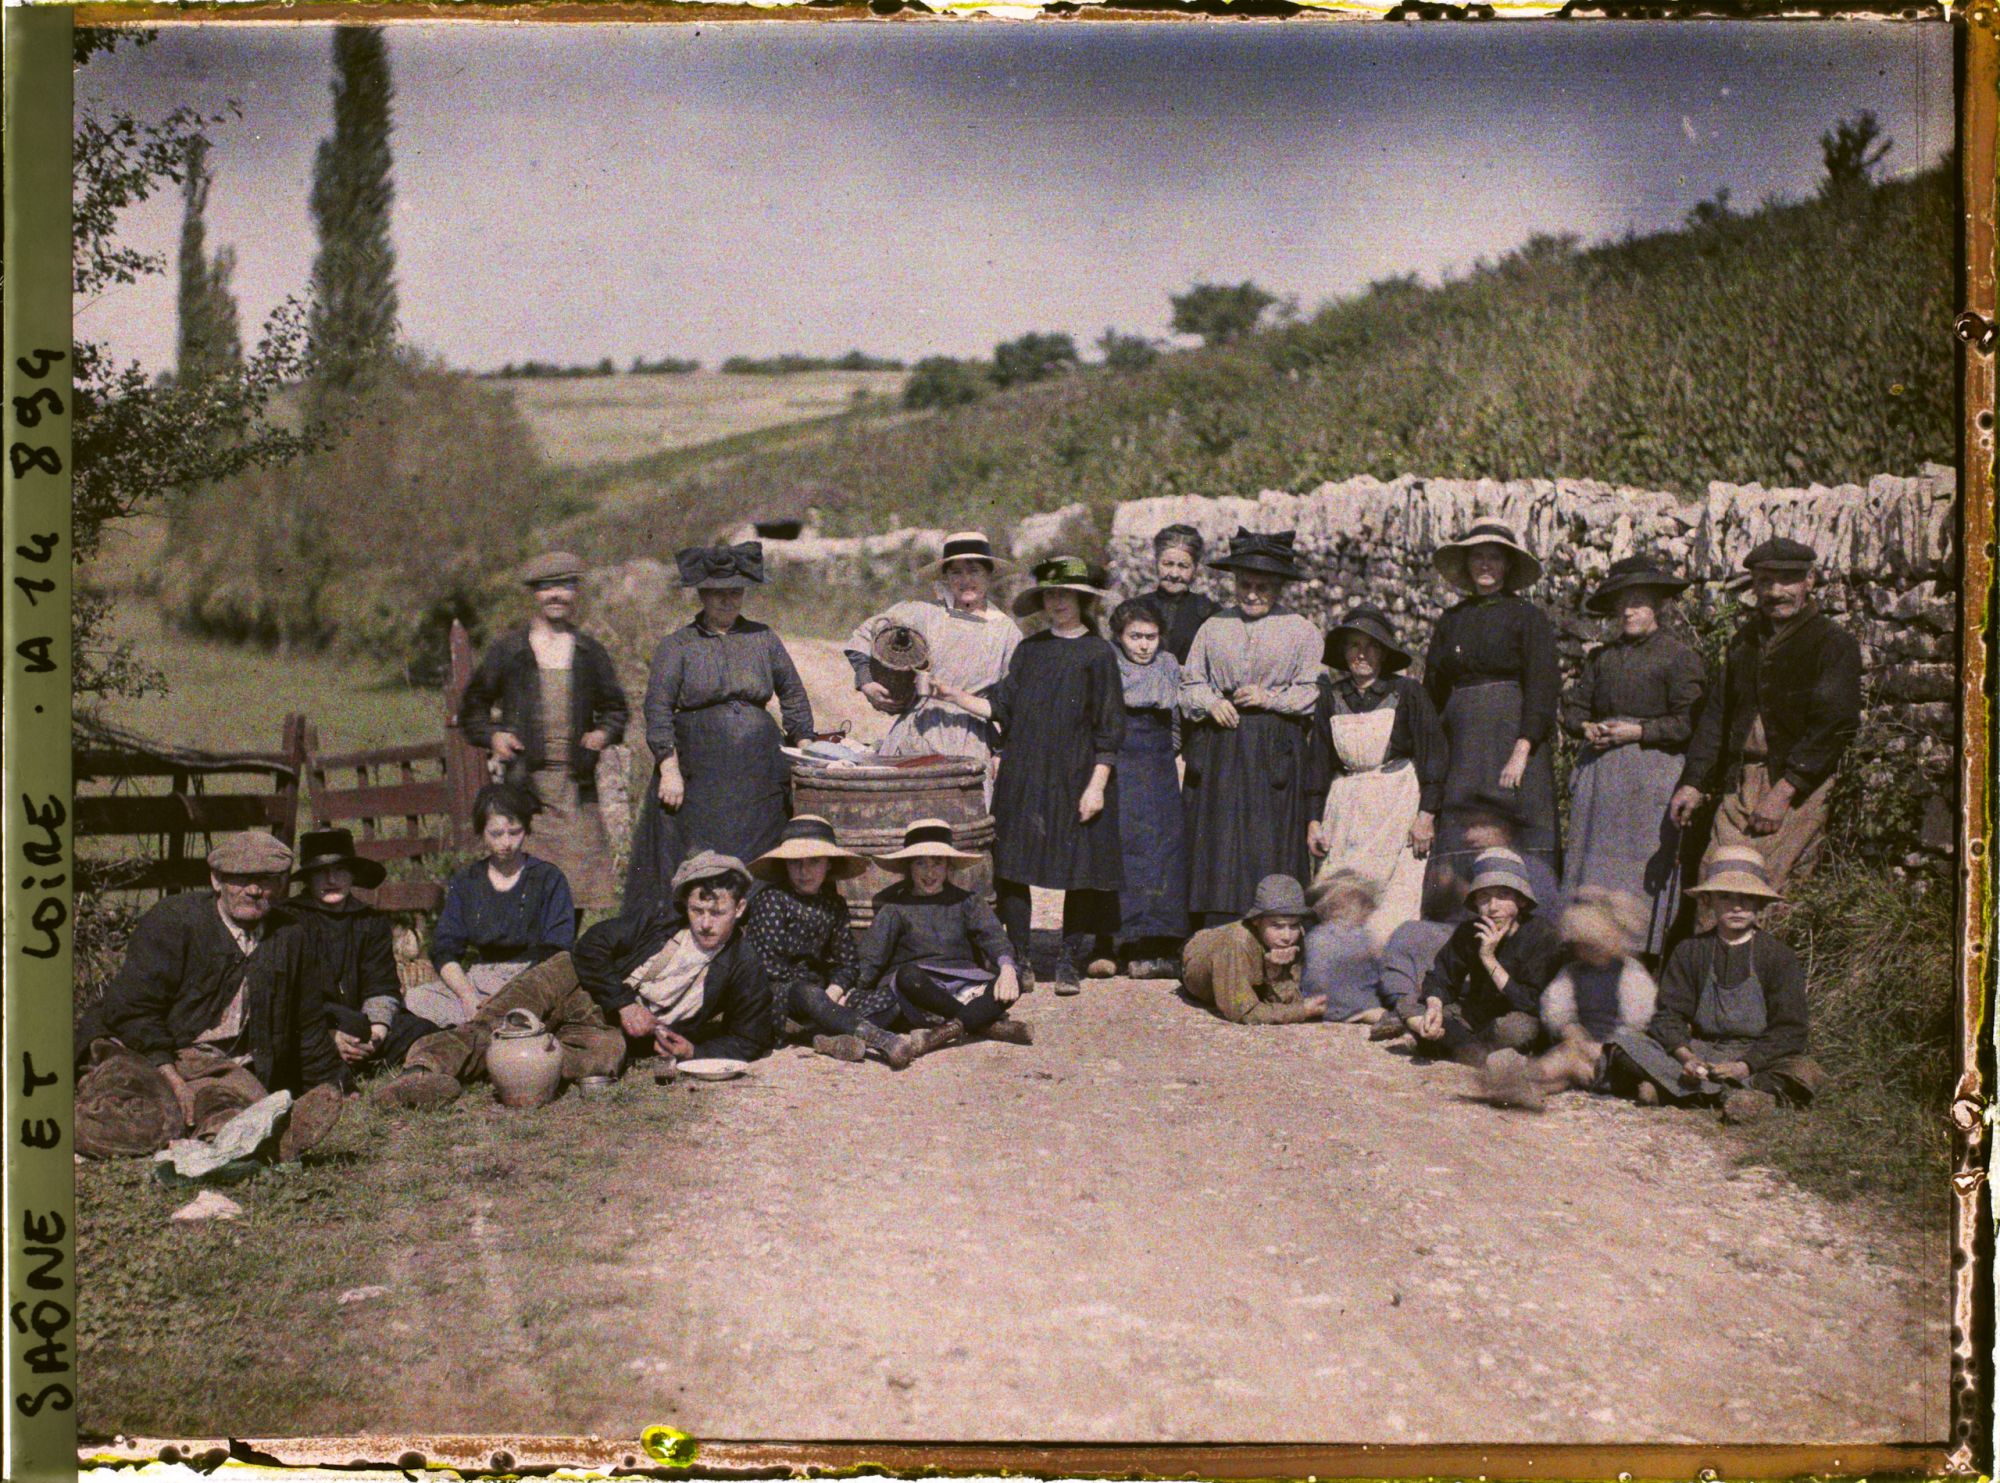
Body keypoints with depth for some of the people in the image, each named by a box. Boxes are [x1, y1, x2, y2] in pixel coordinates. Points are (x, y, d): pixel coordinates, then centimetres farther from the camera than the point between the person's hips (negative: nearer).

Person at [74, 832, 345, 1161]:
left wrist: (327, 1083, 33)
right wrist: (172, 1078, -18)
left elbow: (306, 1021, 28)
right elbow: (133, 1008, -9)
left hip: (221, 1065, 3)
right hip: (144, 1053, -3)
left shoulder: (288, 937, 14)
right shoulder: (172, 920, -2)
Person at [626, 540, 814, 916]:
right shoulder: (676, 645, 4)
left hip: (759, 775, 2)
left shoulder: (763, 639, 12)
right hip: (698, 778, -2)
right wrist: (669, 769, -12)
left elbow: (794, 696, 17)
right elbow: (657, 709, -3)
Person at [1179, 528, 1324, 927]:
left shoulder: (1301, 630, 7)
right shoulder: (1213, 628, 14)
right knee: (1218, 846, -2)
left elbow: (1310, 690, 2)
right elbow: (1190, 683, 13)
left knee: (1270, 846, -5)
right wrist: (1210, 703, -7)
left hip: (1275, 751, -2)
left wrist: (1269, 697, -12)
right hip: (1219, 748, 2)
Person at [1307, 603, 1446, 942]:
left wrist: (1427, 813, -8)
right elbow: (1320, 762, 14)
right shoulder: (1331, 697, 9)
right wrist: (1314, 819, 8)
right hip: (1346, 809, 3)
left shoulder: (1406, 692, -1)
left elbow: (1433, 754, -1)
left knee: (1396, 899, -8)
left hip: (1398, 803, -3)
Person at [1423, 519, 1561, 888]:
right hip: (1460, 744, 4)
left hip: (1511, 737, -4)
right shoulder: (1451, 621, 16)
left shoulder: (1529, 617, 4)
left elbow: (1542, 688, -5)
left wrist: (1522, 750, -16)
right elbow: (1433, 691, 15)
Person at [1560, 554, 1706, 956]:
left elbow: (1689, 723, -6)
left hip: (1652, 775, -5)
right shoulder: (1600, 657, 16)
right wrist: (1587, 728, -3)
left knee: (1645, 868, -7)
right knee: (1591, 860, 1)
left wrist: (1638, 732, -13)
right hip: (1599, 771, 5)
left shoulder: (1678, 656, 0)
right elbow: (1573, 705, 19)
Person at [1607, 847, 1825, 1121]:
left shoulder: (1780, 957, 0)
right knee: (1627, 1049, -21)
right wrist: (1685, 1056, -21)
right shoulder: (1690, 952, 7)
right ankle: (1731, 1093, -35)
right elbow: (1669, 1015, 1)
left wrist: (1745, 1065, -21)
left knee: (1803, 1071, -33)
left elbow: (1790, 1029, -6)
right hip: (1701, 1050, 2)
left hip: (1758, 1055, -1)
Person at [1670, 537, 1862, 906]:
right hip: (1740, 786, 5)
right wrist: (1693, 782, 9)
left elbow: (1834, 726, -10)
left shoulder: (1834, 644, -1)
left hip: (1800, 789, -5)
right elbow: (1717, 713, 20)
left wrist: (1783, 791, -17)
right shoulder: (1744, 641, 19)